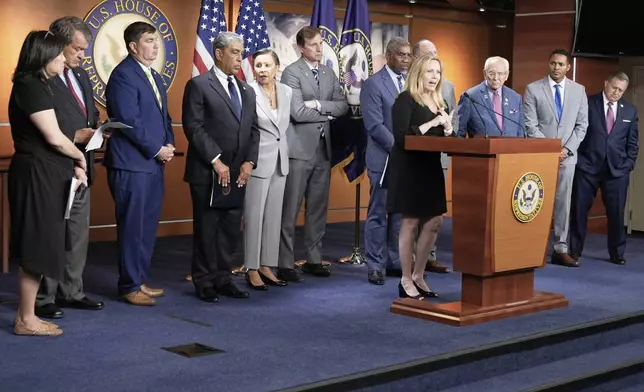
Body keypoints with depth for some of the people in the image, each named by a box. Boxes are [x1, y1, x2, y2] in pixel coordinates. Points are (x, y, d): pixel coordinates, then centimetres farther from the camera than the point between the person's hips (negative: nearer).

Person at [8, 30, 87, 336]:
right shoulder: (30, 86, -15)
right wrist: (79, 156, -2)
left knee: (39, 247, 12)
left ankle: (27, 316, 19)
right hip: (37, 176, -10)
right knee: (36, 247, -4)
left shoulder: (38, 86, 17)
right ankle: (26, 320, 5)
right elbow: (54, 138, -19)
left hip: (45, 175, 10)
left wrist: (72, 166, 8)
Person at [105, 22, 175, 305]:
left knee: (148, 226, 12)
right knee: (132, 227, -3)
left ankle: (140, 280, 22)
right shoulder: (123, 75, -12)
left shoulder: (153, 76, 16)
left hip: (153, 163, 9)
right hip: (132, 164, -9)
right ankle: (130, 287, 6)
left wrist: (169, 144, 4)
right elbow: (129, 120, -18)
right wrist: (157, 150, -13)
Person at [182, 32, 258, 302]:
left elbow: (253, 129, 15)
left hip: (238, 173, 6)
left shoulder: (247, 91, 17)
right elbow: (194, 127, -11)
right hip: (208, 173, -6)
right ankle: (204, 282, 11)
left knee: (231, 229, 8)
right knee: (206, 229, 2)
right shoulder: (199, 85, -3)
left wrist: (249, 162, 0)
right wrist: (216, 161, -15)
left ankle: (222, 278, 17)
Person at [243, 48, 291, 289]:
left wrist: (283, 148, 15)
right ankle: (252, 269, 9)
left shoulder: (287, 92, 5)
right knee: (254, 216, 0)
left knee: (274, 216, 10)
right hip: (258, 161, -6)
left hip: (280, 161, 6)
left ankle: (267, 266, 18)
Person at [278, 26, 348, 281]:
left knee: (318, 208, 11)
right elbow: (298, 112, -18)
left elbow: (343, 106, 4)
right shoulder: (292, 72, -8)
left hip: (323, 149, 7)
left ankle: (314, 259, 20)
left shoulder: (329, 73, 13)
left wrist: (318, 104, -12)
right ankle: (285, 264, 1)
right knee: (290, 210, -3)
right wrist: (328, 113, -6)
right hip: (299, 149, -7)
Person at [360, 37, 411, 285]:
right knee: (378, 215, 1)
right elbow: (375, 125, -14)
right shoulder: (373, 84, -7)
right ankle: (374, 266, 7)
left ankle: (395, 262, 18)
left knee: (401, 214, 9)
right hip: (384, 159, -6)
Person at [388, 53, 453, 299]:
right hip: (409, 169, -7)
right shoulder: (405, 100, -9)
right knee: (411, 223, -2)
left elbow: (449, 138, 15)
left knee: (434, 223, 6)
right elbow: (401, 136, -19)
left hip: (431, 168, 7)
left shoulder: (440, 103, 14)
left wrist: (448, 128, -7)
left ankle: (418, 276, 18)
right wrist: (431, 123, -21)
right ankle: (406, 280, 9)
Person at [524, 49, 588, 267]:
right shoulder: (533, 89, -1)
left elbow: (582, 124, 6)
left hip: (567, 155, 2)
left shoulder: (578, 91, 8)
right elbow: (530, 125, -5)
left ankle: (560, 250, 8)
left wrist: (567, 148, -7)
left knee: (563, 202, 4)